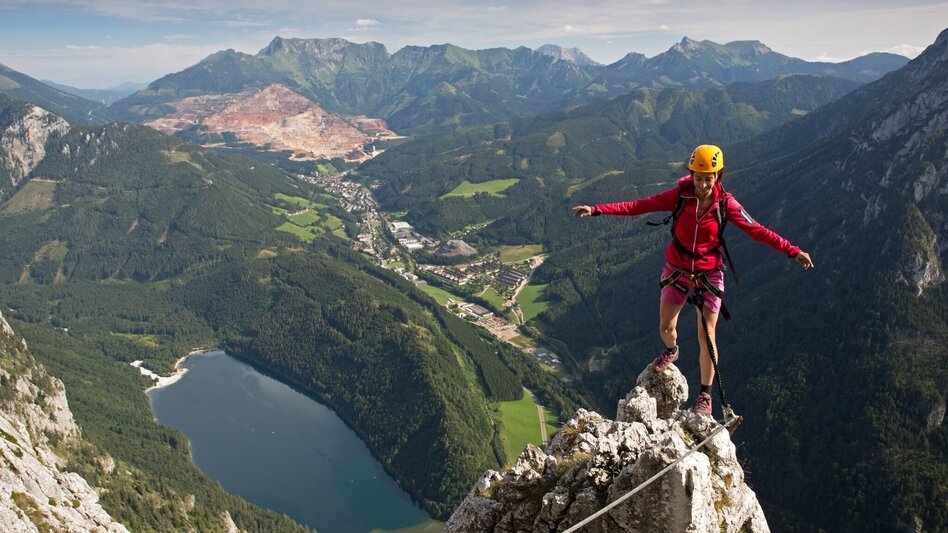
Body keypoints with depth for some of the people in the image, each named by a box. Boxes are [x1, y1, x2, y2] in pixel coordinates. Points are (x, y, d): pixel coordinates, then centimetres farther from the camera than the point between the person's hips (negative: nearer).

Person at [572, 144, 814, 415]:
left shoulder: (726, 203, -14)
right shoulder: (679, 195, -13)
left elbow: (757, 230, -10)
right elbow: (638, 206, -15)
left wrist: (792, 251, -15)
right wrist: (596, 210, -21)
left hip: (709, 275, -1)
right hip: (677, 271, 1)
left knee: (706, 337, 0)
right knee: (666, 328, 11)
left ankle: (705, 395, 19)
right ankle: (671, 352, 50)